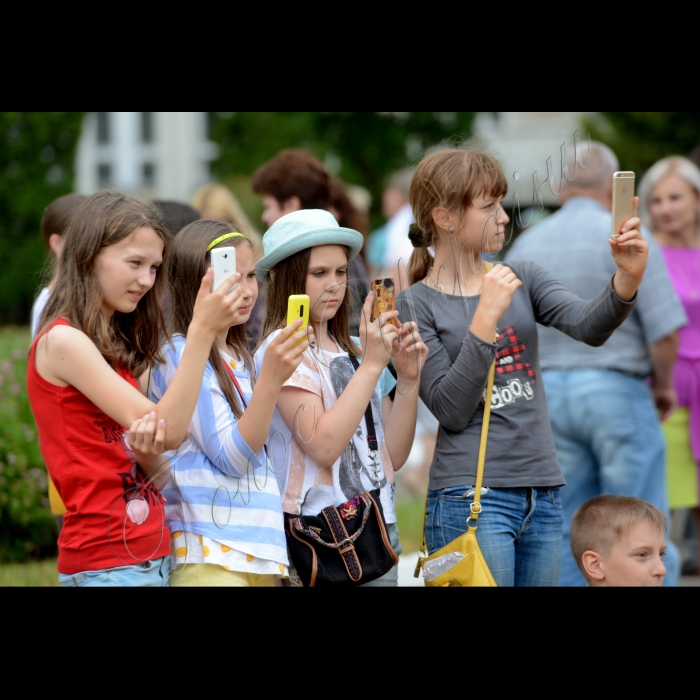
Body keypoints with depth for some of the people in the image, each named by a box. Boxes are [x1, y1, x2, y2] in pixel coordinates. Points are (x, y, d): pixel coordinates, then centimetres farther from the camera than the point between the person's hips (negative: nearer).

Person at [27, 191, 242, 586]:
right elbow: (169, 431, -17)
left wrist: (147, 454, -14)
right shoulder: (62, 340, -11)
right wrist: (201, 331, -18)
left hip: (154, 553, 8)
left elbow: (157, 477, 8)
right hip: (106, 564, -8)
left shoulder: (122, 349, 14)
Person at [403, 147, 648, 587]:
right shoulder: (416, 306, -3)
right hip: (470, 498, -5)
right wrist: (486, 317, -19)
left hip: (544, 496, 5)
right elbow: (451, 410, -13)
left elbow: (590, 327, -8)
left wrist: (628, 278, -27)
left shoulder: (524, 279, 10)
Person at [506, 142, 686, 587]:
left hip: (548, 394, 5)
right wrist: (663, 385, 3)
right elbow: (664, 331, -13)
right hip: (618, 391, -5)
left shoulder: (525, 246, 8)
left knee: (567, 533, 9)